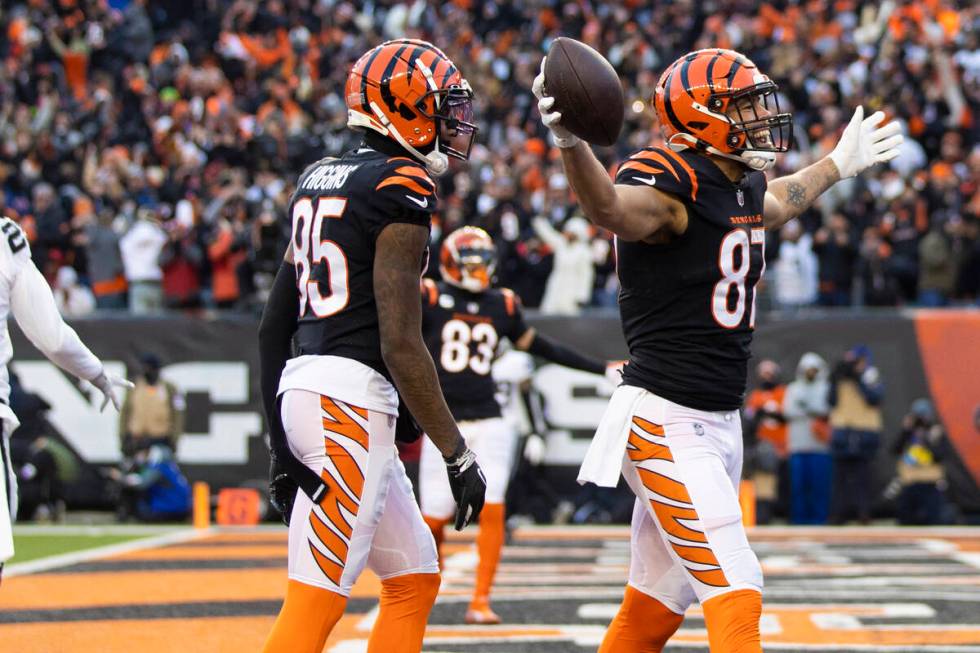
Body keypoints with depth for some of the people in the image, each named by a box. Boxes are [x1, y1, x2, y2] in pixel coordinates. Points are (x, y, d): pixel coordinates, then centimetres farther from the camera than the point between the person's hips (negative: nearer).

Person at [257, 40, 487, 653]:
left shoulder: (318, 182, 16)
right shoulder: (402, 190, -10)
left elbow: (274, 325, 18)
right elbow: (402, 344, -16)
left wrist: (281, 437, 22)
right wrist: (457, 453, -11)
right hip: (353, 400, -9)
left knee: (415, 578, 16)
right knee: (316, 602, -10)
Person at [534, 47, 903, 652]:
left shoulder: (746, 184, 11)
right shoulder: (670, 186, -17)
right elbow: (611, 207, -42)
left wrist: (838, 165, 51)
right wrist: (572, 144, -62)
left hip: (721, 423, 9)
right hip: (666, 423, -9)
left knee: (657, 604, 13)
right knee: (735, 589, -14)